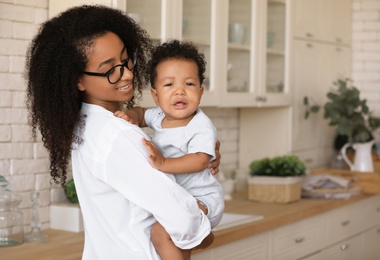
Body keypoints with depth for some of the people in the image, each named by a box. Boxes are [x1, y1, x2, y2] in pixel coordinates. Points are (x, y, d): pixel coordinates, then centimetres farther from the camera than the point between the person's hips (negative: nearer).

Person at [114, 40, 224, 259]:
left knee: (161, 232, -29)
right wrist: (130, 116, -2)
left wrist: (163, 163, -43)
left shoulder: (201, 126, -19)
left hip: (202, 199, -9)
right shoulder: (159, 117, 2)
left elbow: (200, 160, -32)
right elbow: (141, 113, 22)